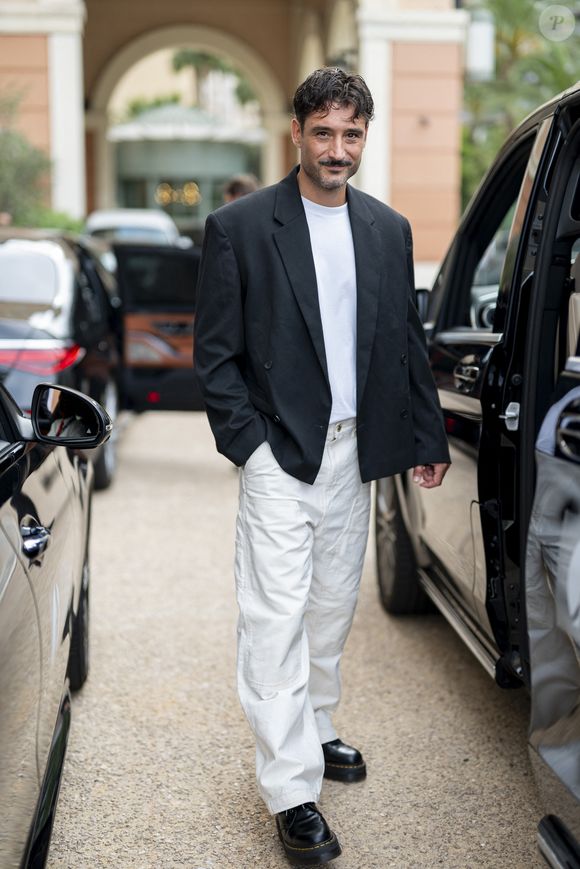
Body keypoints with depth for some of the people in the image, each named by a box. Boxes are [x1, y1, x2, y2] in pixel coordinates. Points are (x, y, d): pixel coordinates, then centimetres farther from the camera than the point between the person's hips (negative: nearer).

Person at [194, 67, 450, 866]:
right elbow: (215, 354, -6)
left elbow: (408, 342, 13)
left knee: (333, 606, 15)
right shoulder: (239, 227, -6)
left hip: (354, 452, 5)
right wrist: (253, 443, -12)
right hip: (280, 455, -5)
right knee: (278, 614, -6)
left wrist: (428, 438, 12)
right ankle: (290, 787, -1)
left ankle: (315, 730, 34)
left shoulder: (389, 231, 8)